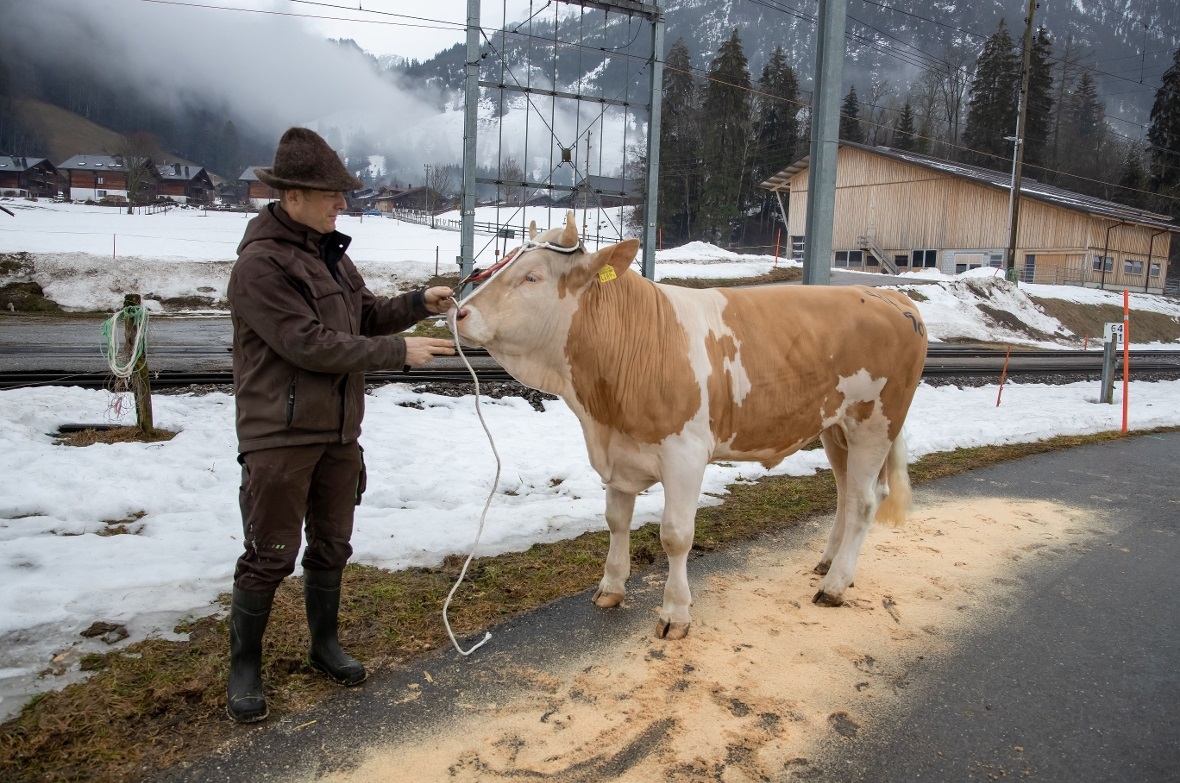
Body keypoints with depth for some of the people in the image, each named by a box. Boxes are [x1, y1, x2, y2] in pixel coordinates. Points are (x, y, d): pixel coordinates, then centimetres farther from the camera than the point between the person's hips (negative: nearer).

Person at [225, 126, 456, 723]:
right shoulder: (259, 265, -16)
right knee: (270, 556, 2)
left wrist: (419, 304, -1)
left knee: (331, 546, 16)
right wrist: (398, 353, -20)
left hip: (338, 432, 8)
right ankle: (243, 667, 21)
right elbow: (310, 345, -22)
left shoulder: (329, 252, 11)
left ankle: (324, 644, 34)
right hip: (279, 436, -8)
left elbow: (367, 316, 17)